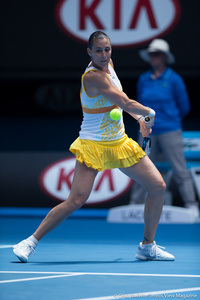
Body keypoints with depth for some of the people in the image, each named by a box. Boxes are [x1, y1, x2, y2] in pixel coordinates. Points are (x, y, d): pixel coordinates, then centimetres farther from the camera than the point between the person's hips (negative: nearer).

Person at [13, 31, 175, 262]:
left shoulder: (108, 64, 5)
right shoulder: (92, 76, -22)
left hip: (120, 143, 8)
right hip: (93, 146, -8)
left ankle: (147, 246, 15)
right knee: (76, 200, -17)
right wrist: (149, 113, -5)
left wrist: (139, 119, 13)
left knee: (158, 186, 3)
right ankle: (31, 242, -2)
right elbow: (126, 103, -23)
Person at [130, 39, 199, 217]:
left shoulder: (174, 79, -4)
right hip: (148, 132, 4)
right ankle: (135, 205, 14)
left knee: (180, 169, -4)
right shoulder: (143, 80, 7)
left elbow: (184, 107, 5)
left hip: (169, 131, -4)